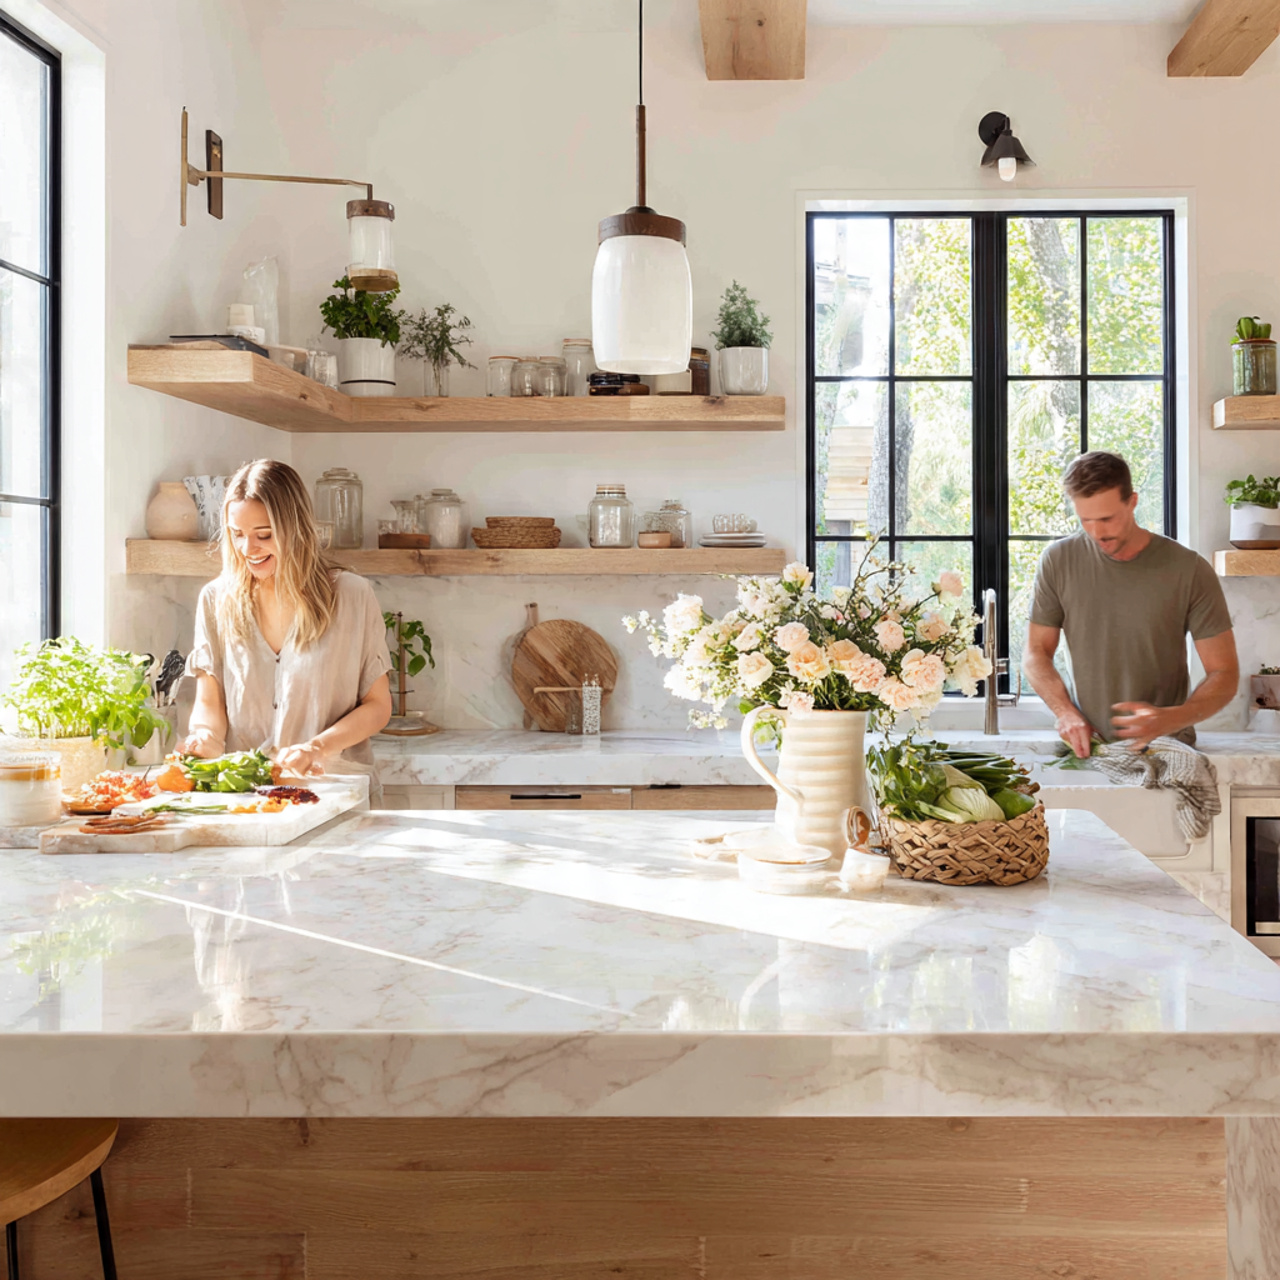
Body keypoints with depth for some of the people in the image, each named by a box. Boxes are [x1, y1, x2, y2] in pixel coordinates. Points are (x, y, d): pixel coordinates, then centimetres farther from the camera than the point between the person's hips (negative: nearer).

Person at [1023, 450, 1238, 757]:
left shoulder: (1189, 570, -3)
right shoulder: (1058, 561, 3)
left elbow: (1224, 674, -1)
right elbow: (1037, 653, 11)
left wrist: (1170, 720, -19)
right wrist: (1066, 713, -7)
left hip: (1166, 747, -2)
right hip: (1088, 746, 2)